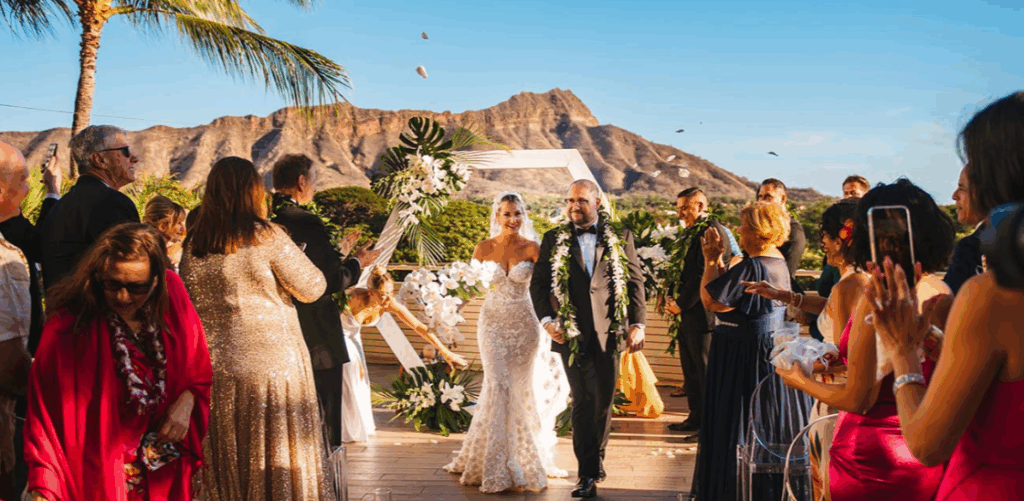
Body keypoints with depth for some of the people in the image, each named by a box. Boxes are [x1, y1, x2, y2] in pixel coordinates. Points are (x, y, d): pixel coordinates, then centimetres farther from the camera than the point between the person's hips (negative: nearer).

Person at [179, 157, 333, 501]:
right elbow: (311, 289, -4)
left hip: (216, 366, 5)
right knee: (280, 457, 6)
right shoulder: (266, 237, -11)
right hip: (272, 365, -5)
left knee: (229, 463, 14)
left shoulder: (193, 245, 3)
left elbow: (189, 305, 11)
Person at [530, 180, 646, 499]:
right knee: (583, 400, -2)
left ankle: (595, 463, 27)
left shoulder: (620, 238, 7)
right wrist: (546, 320, -8)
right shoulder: (554, 239, 7)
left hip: (609, 331, 1)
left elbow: (635, 282, 6)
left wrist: (637, 324, -3)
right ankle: (588, 472, 4)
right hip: (571, 331, -1)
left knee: (604, 399, 9)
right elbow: (538, 283, 5)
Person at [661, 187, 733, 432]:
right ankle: (696, 417, 25)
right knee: (691, 368, 15)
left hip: (701, 313, -10)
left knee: (706, 369, -3)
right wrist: (671, 296, 5)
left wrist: (682, 304, -16)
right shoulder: (693, 233, 16)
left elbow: (705, 275, -19)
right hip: (688, 313, 10)